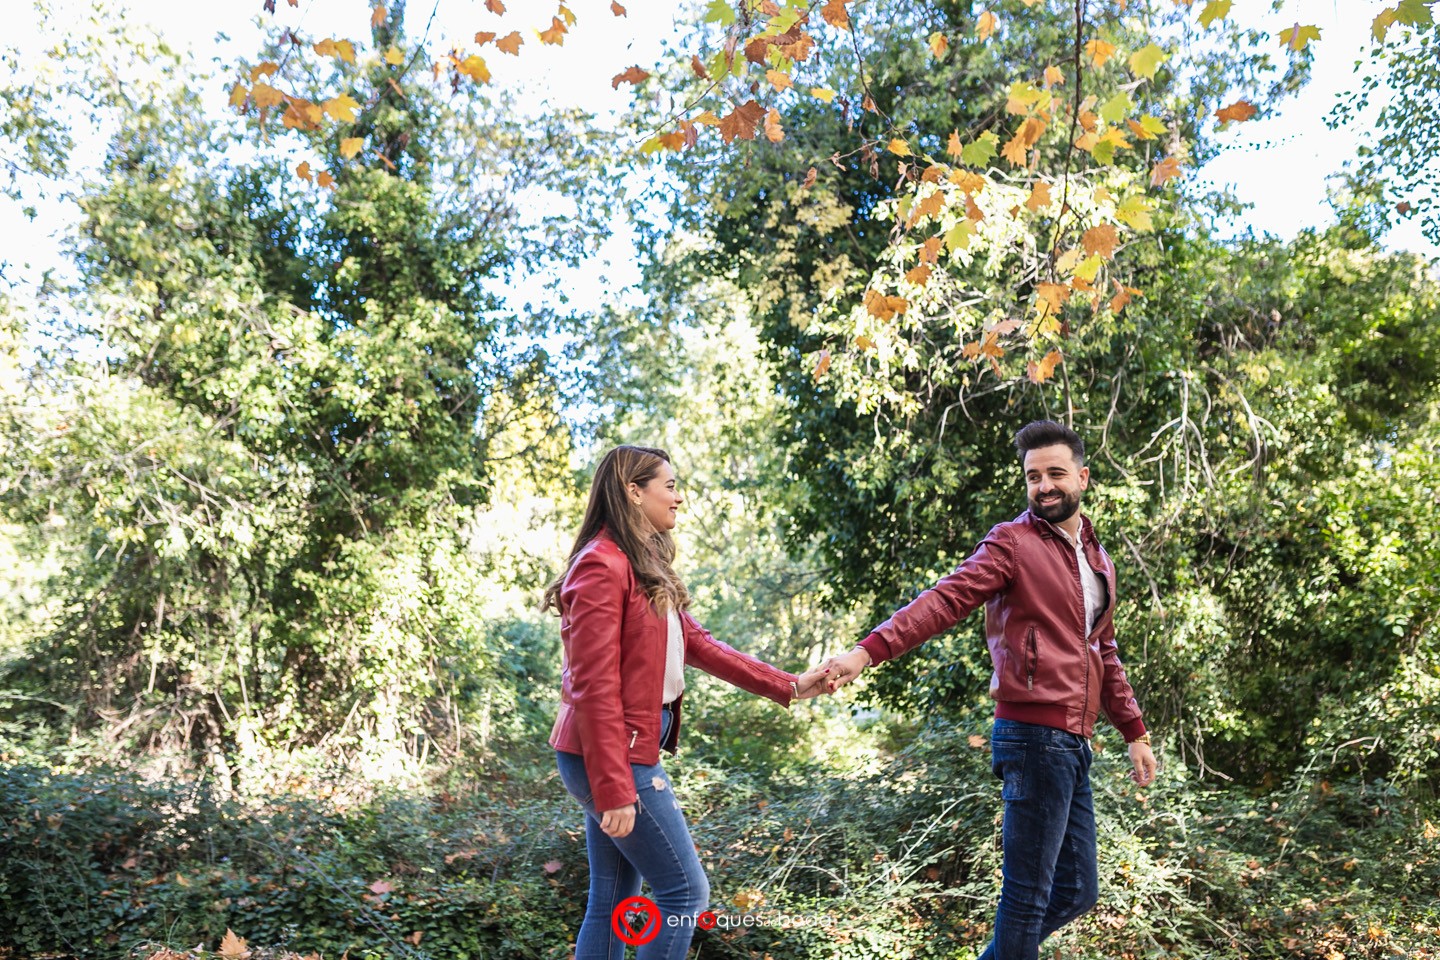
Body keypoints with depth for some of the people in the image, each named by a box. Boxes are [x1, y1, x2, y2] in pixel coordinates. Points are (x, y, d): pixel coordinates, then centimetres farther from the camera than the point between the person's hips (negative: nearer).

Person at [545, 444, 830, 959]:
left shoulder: (646, 569, 13)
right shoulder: (602, 567, -17)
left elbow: (699, 644, 14)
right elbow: (594, 687, -20)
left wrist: (787, 686, 12)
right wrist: (615, 791, -21)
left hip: (630, 752, 9)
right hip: (615, 758, -9)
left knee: (611, 900, 14)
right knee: (686, 892, 0)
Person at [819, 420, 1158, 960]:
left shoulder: (1097, 557, 17)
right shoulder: (1012, 543, -7)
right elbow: (944, 601, -20)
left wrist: (1134, 732, 24)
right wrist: (867, 651, -34)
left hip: (1073, 743, 8)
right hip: (1034, 737, -8)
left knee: (1076, 891, 15)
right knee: (1029, 891, -2)